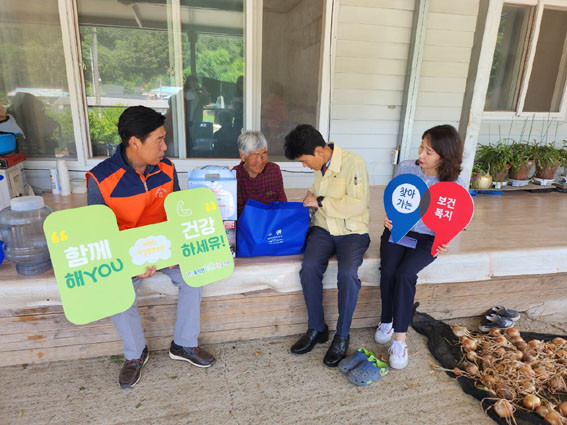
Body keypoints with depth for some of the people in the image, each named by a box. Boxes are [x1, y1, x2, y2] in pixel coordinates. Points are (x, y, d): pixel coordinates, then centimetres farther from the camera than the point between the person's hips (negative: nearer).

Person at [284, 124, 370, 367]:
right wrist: (310, 196, 8)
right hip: (323, 228, 5)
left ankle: (342, 336, -7)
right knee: (309, 267, -23)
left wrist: (320, 202, -17)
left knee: (347, 273, -30)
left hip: (352, 231, -5)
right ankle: (317, 329, -2)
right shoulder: (319, 166, 8)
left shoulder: (354, 163, -14)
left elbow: (358, 205, -22)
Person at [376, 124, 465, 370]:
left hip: (426, 239, -2)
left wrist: (444, 242, -18)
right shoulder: (405, 169, -3)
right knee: (388, 271, -23)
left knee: (405, 274, -27)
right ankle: (386, 320, 4)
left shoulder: (455, 186, -8)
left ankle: (399, 339, -16)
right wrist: (390, 218, -11)